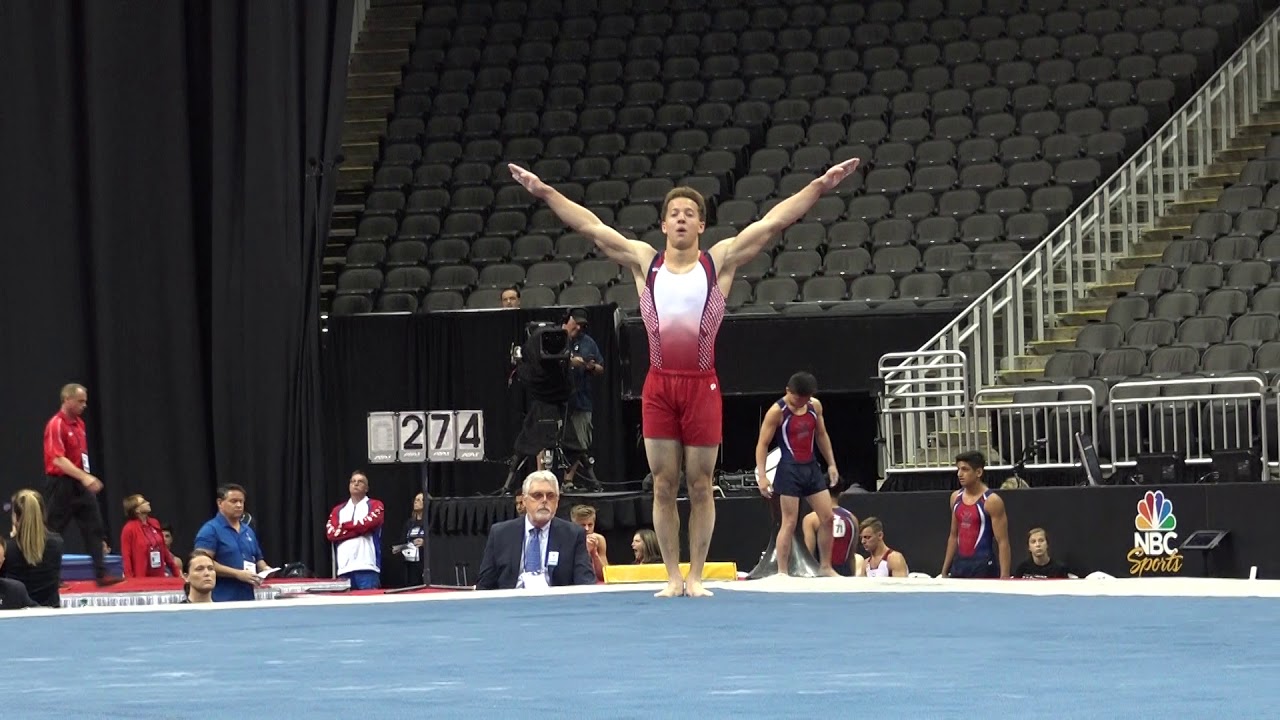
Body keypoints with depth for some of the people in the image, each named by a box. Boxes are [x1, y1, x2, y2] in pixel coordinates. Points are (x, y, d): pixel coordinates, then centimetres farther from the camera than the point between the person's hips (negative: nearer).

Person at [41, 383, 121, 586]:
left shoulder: (79, 423, 12)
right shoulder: (56, 425, -15)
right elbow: (58, 460, -22)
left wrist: (87, 479, 17)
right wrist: (84, 477, -28)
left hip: (80, 485, 8)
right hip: (61, 485, -8)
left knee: (95, 529, 0)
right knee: (54, 532, 1)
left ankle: (101, 574, -3)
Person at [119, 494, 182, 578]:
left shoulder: (154, 524, 10)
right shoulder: (129, 529, -9)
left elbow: (164, 549, 17)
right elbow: (126, 557, -11)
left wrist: (177, 572, 16)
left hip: (160, 576, 6)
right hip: (141, 578, -6)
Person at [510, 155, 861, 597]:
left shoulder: (721, 261, 2)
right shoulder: (643, 260, 7)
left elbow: (772, 223, -3)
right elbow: (589, 226, 6)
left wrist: (820, 188, -10)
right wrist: (545, 192, 2)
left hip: (701, 385, -2)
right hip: (659, 384, 2)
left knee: (700, 485, 3)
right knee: (664, 485, 4)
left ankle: (696, 576, 10)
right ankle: (672, 576, 10)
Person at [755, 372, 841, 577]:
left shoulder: (815, 406, 5)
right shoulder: (777, 412, -13)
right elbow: (762, 444, -12)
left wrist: (831, 464, 16)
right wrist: (762, 476, -19)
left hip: (812, 468, 6)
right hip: (790, 470, -6)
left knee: (827, 517, 6)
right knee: (789, 522, -6)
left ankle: (825, 566, 18)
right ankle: (782, 572, -2)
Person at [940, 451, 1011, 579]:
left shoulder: (992, 501, -12)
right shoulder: (956, 497, 9)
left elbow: (1003, 542, -14)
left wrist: (1004, 577, -20)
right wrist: (945, 571, 16)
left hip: (983, 566, -7)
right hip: (960, 564, 7)